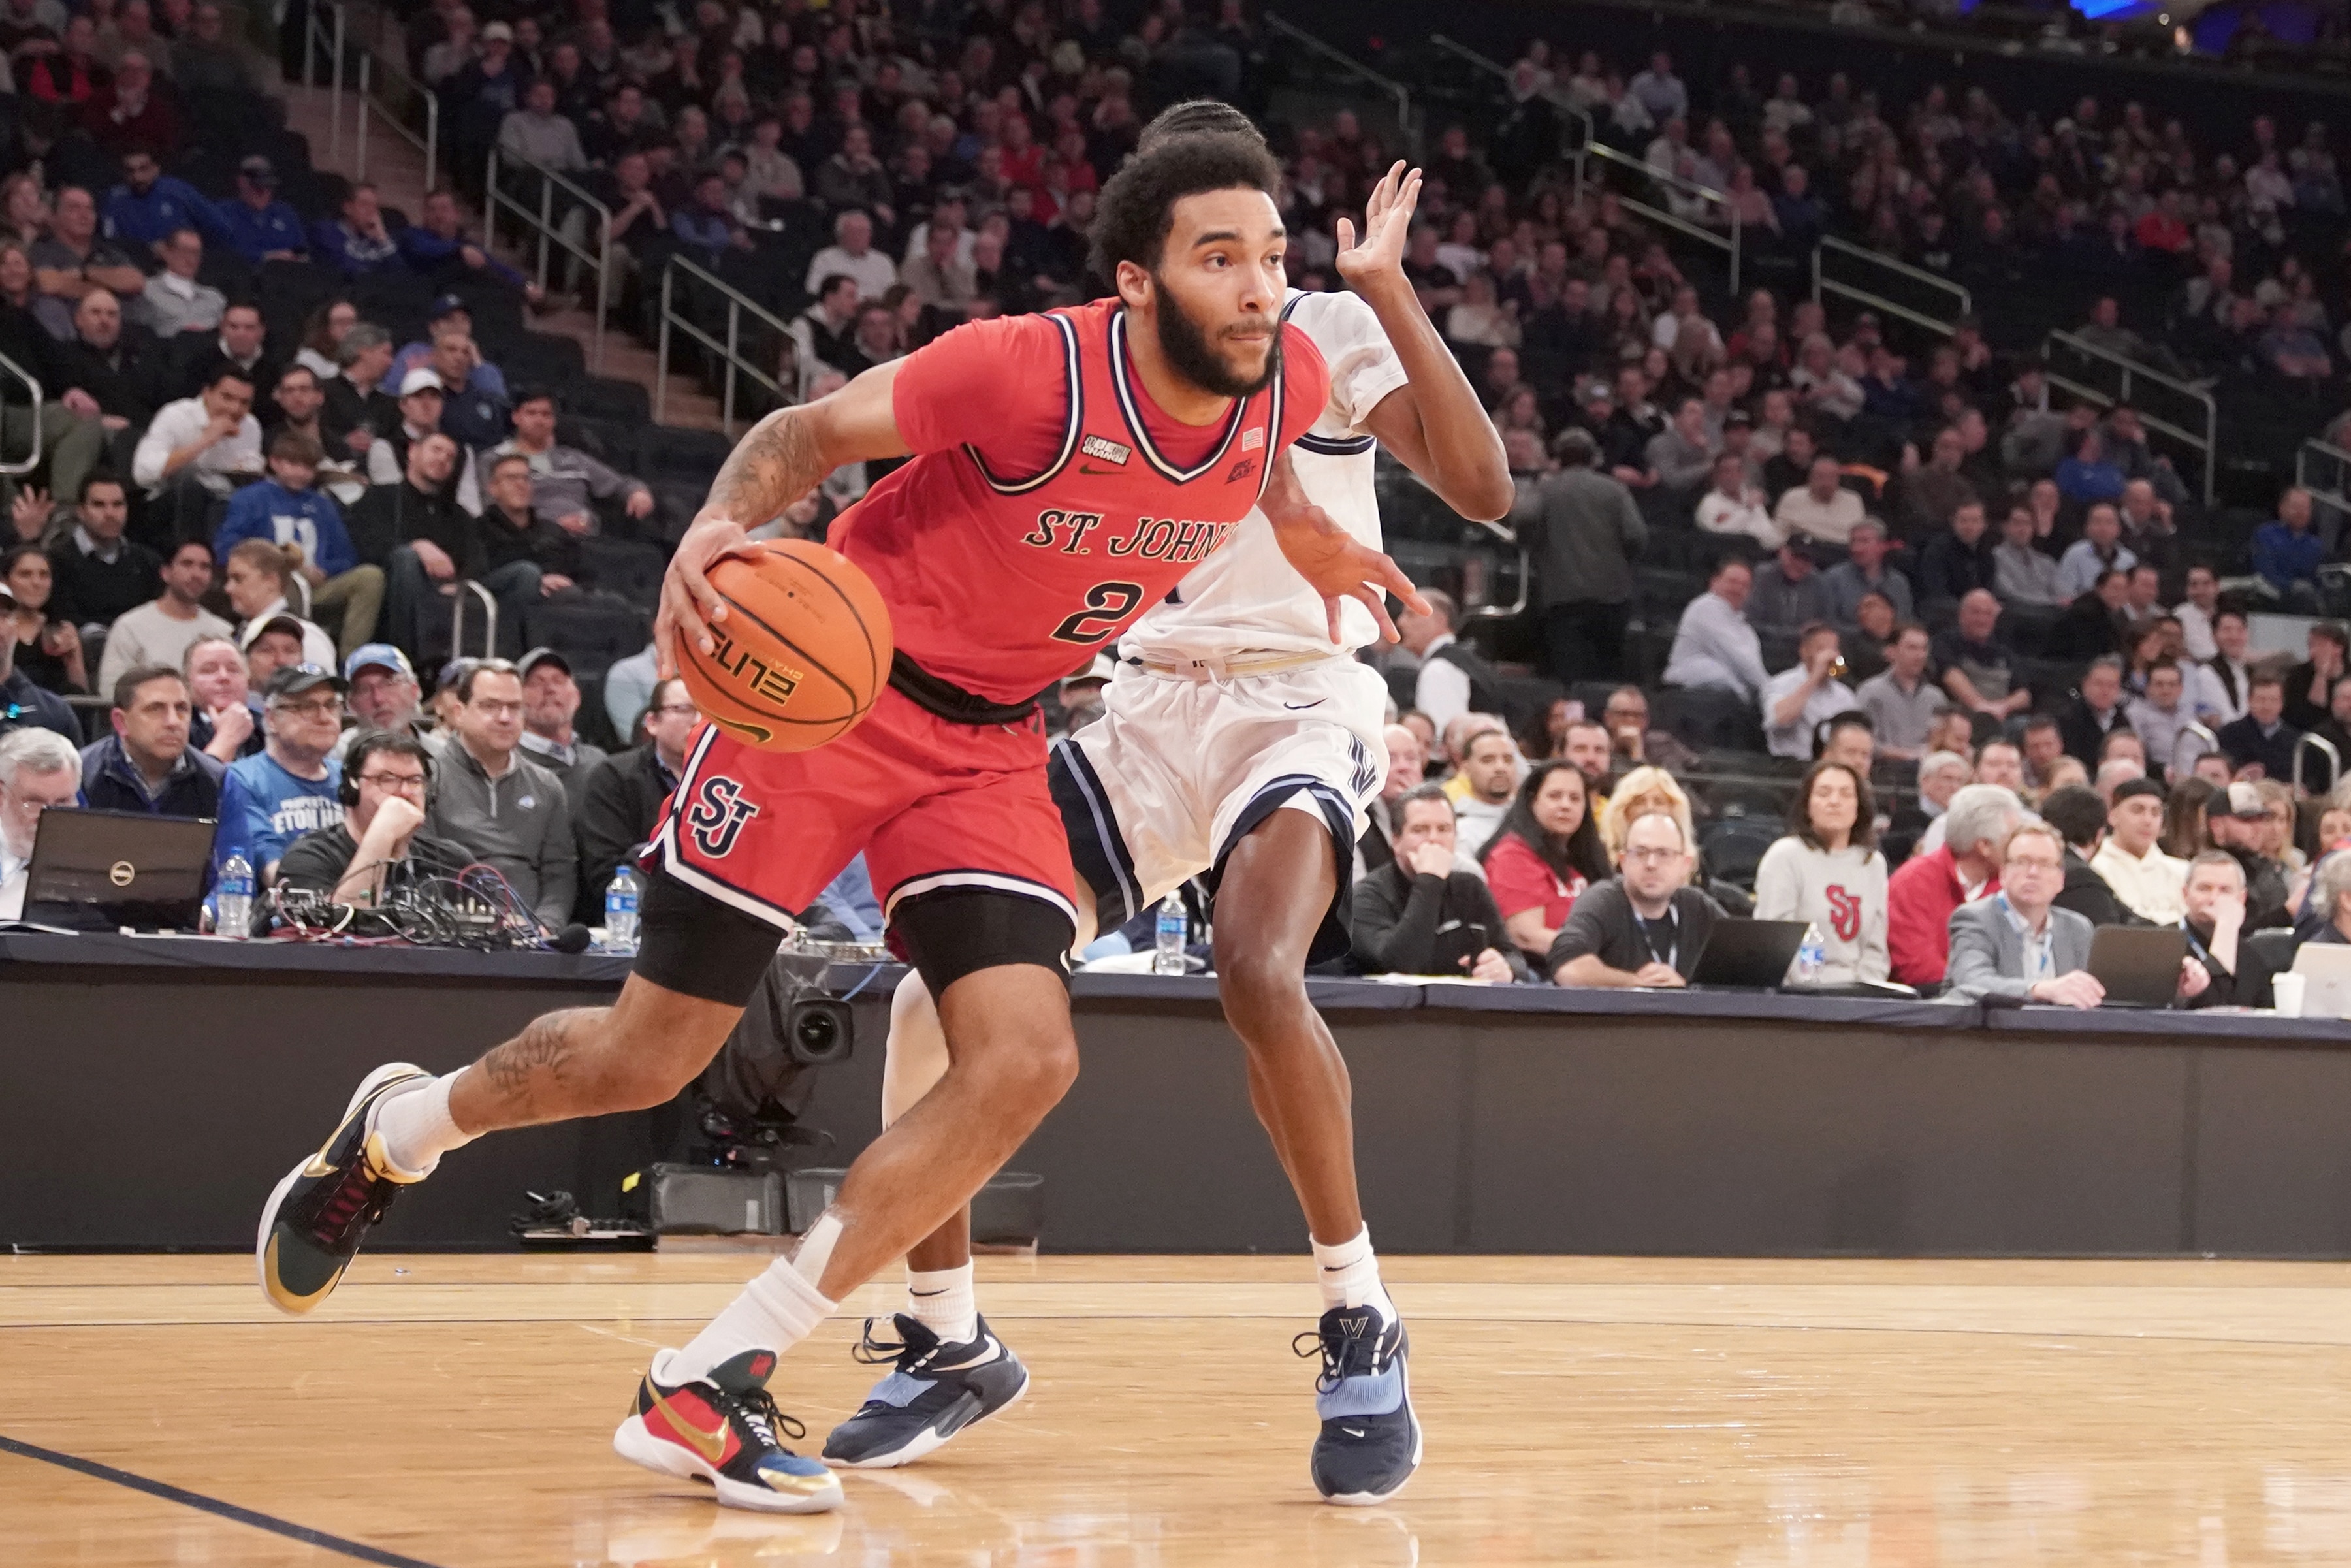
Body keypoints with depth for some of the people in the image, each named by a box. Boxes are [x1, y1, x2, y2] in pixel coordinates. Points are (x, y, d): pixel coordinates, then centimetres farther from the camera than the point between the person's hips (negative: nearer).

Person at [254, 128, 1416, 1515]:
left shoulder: (1285, 380, -9)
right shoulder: (1033, 371, -27)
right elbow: (808, 431, -16)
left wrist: (1313, 545, 22)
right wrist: (717, 529, -34)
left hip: (993, 743, 5)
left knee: (1024, 1062, -15)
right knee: (651, 1057, -1)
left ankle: (711, 1383, -7)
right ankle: (396, 1128, 33)